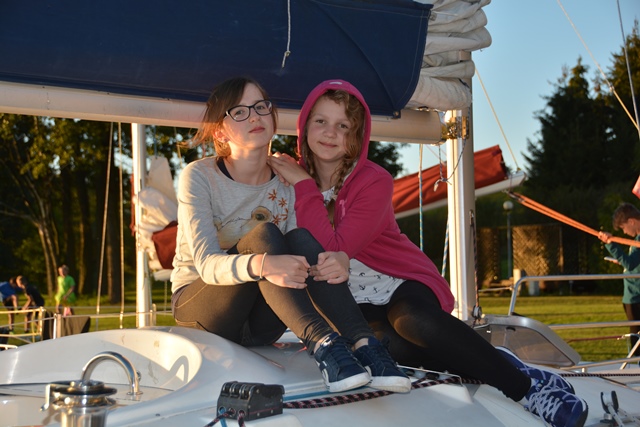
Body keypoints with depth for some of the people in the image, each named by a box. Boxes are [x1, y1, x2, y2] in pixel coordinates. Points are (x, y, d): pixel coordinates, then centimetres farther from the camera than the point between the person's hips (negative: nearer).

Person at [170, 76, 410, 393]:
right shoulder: (199, 177, -10)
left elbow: (304, 257, -9)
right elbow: (207, 263, -23)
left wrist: (339, 260, -34)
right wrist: (261, 265, -45)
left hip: (257, 327, 3)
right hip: (197, 305, -3)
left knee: (300, 240, -25)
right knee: (263, 233, -29)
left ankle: (362, 343, -40)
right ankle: (321, 343, -47)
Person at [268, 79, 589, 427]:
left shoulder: (374, 181, -14)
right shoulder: (289, 178, -1)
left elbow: (335, 250, -25)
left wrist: (304, 186, -23)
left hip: (400, 282, -2)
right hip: (352, 300, 2)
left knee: (414, 321, -40)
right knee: (389, 345, -35)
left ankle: (527, 384, -25)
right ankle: (491, 361, -12)